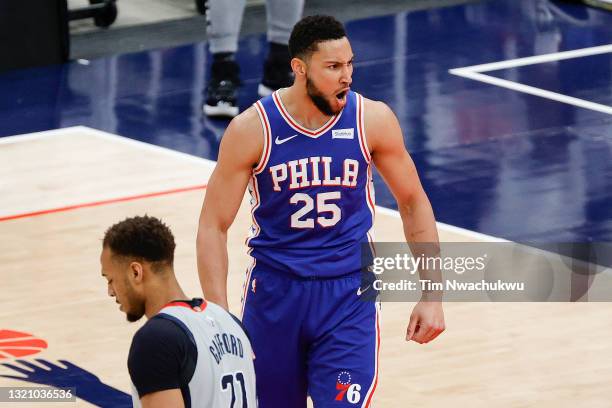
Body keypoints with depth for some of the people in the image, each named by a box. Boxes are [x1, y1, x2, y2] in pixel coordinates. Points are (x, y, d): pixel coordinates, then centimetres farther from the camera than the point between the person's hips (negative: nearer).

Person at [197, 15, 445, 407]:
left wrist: (432, 295, 2)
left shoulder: (372, 120, -9)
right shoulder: (253, 129, -12)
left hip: (349, 294, 0)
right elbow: (213, 226, -7)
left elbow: (413, 202, 5)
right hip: (275, 291, 0)